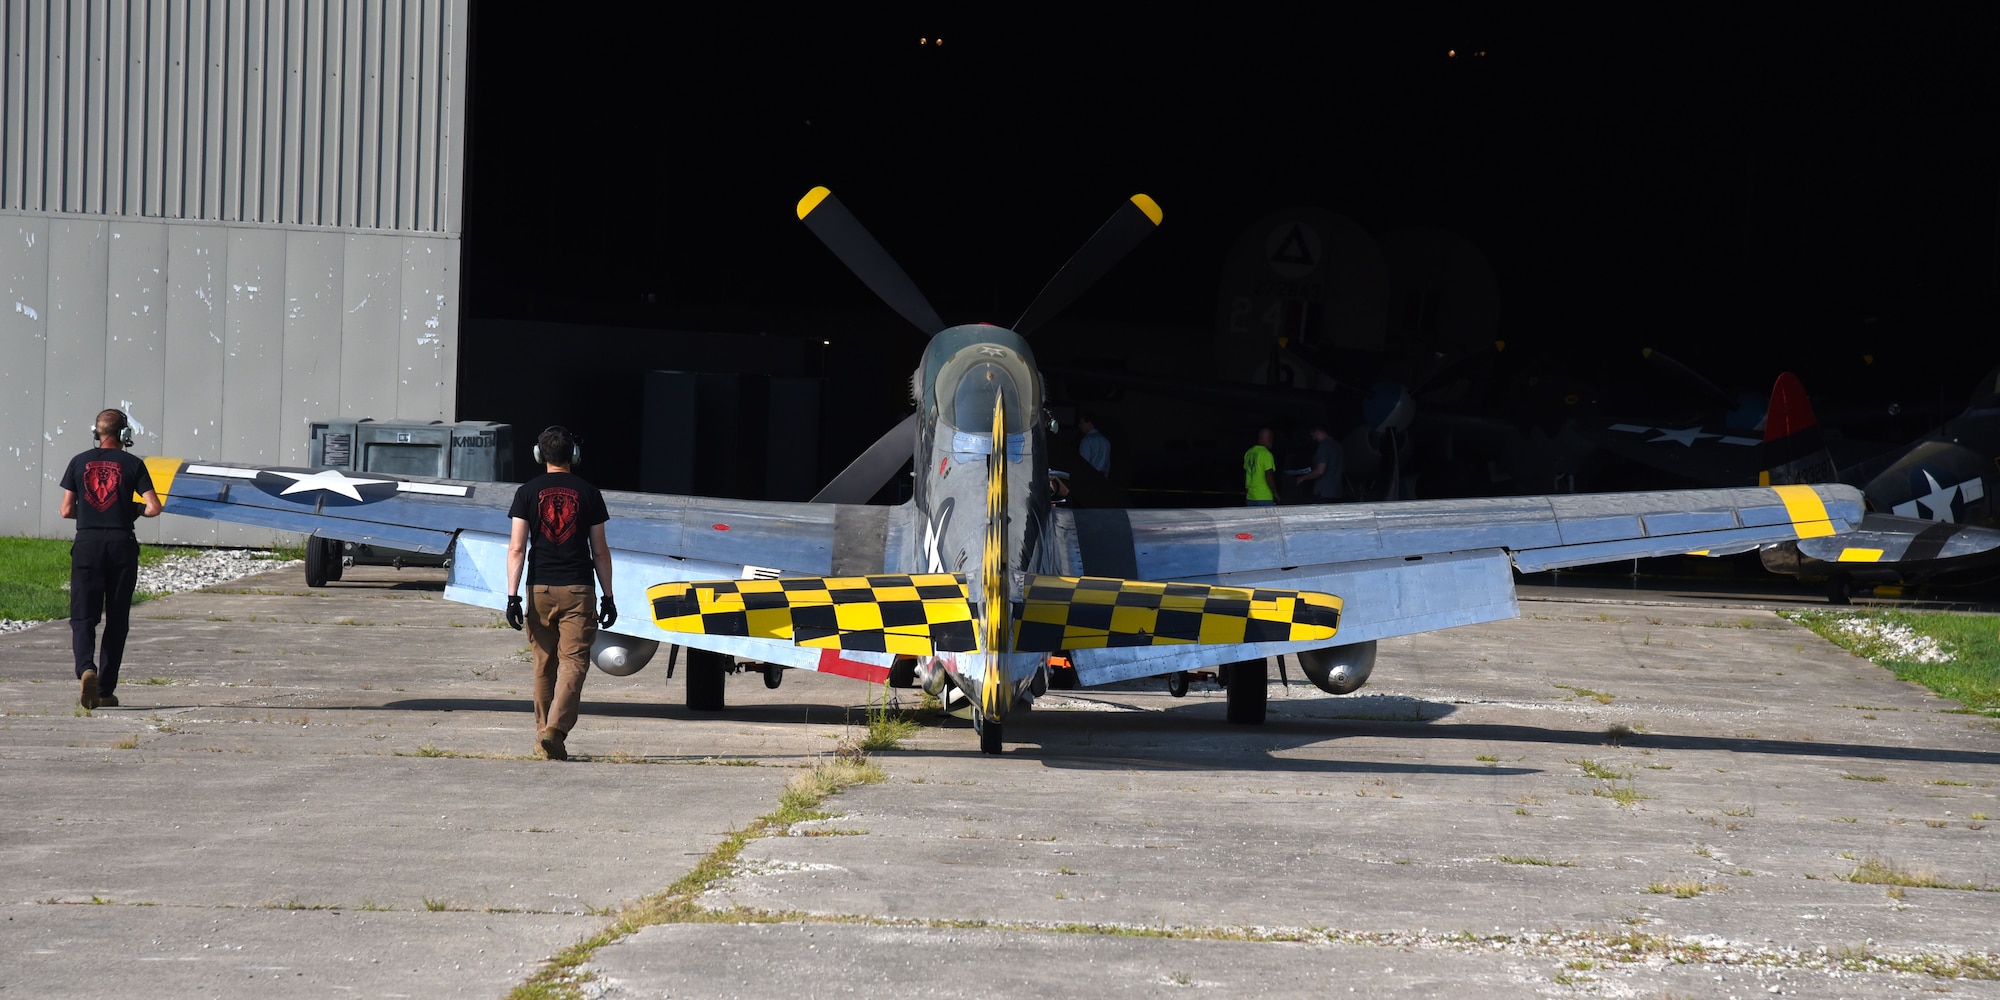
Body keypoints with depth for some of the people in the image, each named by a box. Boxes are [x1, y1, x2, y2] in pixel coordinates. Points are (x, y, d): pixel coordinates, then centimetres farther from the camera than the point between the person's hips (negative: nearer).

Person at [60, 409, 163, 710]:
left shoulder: (79, 463, 5)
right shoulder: (132, 464, 0)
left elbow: (66, 510, 5)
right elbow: (154, 508, -6)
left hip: (87, 543, 1)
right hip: (121, 544, -1)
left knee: (83, 617, 2)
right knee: (116, 620, 9)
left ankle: (86, 668, -26)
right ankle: (106, 690, 10)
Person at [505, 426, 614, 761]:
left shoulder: (528, 492, 2)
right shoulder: (588, 493, 2)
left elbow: (517, 548, -4)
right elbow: (600, 552, 5)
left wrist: (512, 595, -5)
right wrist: (608, 596, 11)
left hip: (539, 589, 2)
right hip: (577, 589, -1)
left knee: (544, 664, 11)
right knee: (573, 661, -4)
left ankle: (544, 732, 16)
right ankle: (556, 728, -21)